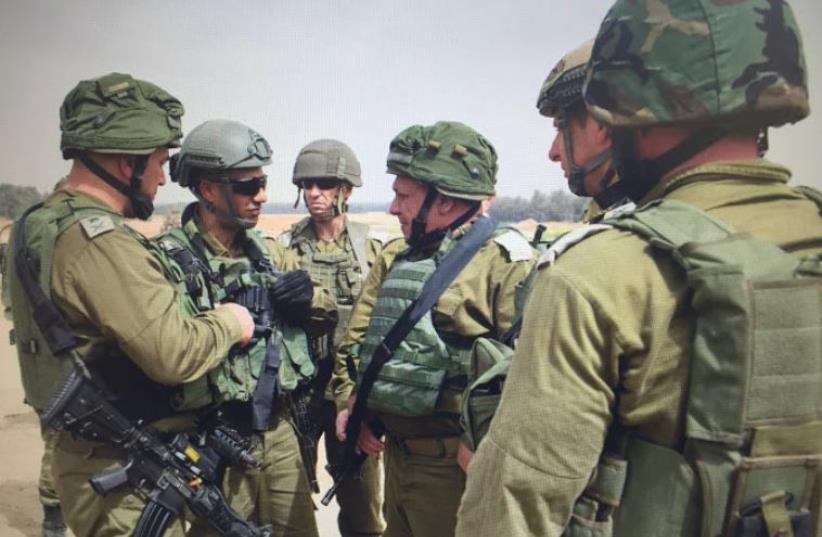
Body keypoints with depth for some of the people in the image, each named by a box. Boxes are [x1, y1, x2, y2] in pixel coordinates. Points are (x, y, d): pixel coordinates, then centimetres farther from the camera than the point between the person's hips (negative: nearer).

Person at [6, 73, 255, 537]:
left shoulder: (42, 222, 7)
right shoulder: (98, 239, -25)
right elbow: (174, 353, -28)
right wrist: (230, 320, -11)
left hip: (90, 454, 9)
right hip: (126, 476, -9)